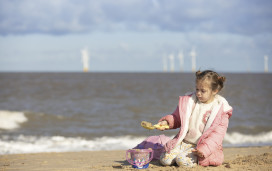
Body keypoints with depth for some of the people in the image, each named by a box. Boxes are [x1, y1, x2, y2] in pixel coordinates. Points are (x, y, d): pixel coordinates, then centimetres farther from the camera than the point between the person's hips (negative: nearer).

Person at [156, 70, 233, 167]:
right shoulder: (189, 101, 7)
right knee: (165, 159, -15)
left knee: (183, 161, -31)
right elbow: (177, 118, 19)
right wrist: (167, 122, -4)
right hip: (184, 142, 5)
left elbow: (218, 133, -11)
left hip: (201, 145, -5)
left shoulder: (220, 108, -5)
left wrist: (205, 148, -24)